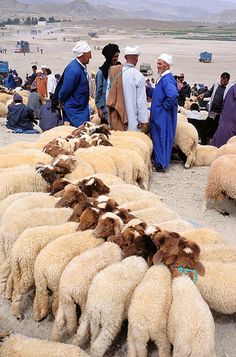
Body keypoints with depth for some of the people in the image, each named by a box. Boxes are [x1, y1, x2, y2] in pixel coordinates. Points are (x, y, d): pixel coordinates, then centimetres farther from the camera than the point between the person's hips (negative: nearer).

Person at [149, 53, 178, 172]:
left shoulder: (167, 79, -20)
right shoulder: (162, 78, 12)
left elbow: (173, 95, -35)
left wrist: (164, 106, -21)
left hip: (163, 116, -10)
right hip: (158, 115, 10)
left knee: (161, 138, -1)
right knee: (157, 137, 17)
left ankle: (161, 164, 8)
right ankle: (157, 159, 28)